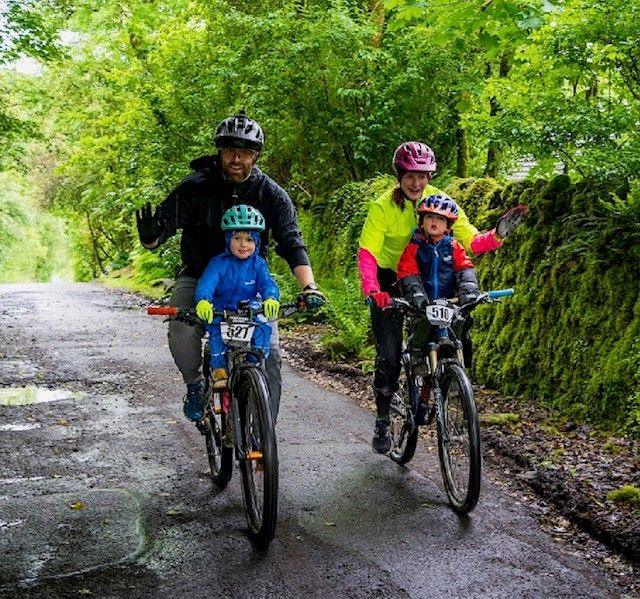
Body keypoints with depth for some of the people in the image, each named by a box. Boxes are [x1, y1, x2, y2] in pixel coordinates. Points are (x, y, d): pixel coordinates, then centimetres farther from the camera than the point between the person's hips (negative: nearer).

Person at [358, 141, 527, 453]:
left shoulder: (439, 200, -13)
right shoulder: (383, 207, -20)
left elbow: (472, 241, -19)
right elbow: (367, 253, -30)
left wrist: (497, 235, -40)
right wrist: (372, 291, -47)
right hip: (390, 281, -3)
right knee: (389, 354, -10)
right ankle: (382, 421, 10)